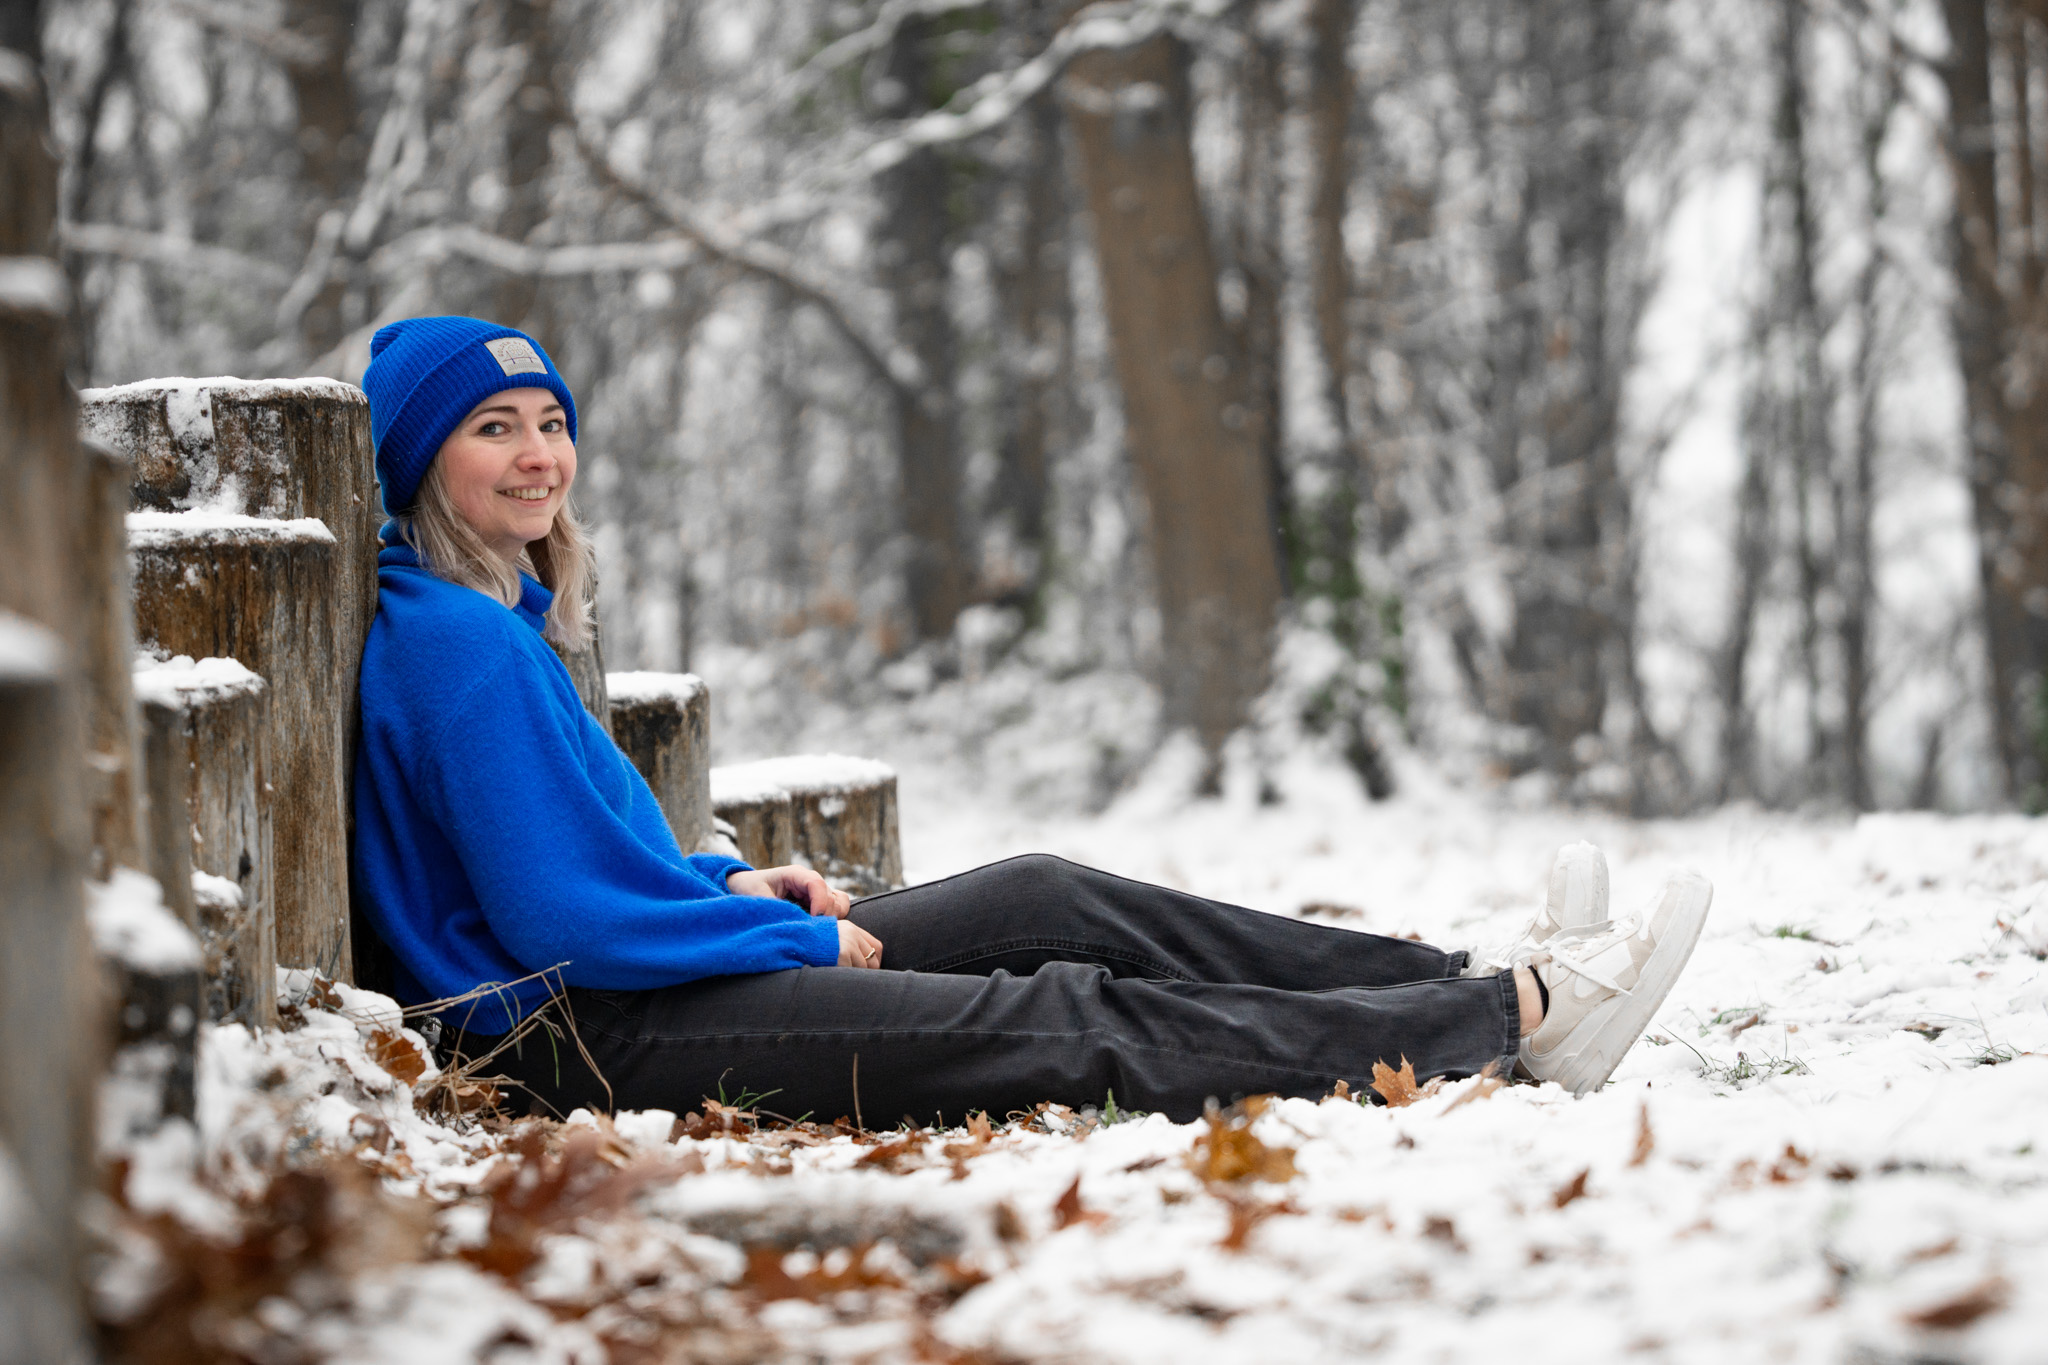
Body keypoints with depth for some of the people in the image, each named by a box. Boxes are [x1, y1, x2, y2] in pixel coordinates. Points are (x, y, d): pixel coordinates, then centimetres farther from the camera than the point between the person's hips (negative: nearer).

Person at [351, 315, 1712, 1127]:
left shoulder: (484, 623, 15)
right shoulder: (459, 647, -19)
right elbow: (562, 912, -23)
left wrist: (729, 884, 7)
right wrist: (801, 937, -9)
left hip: (645, 972, 11)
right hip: (602, 1036, -11)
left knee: (1053, 900, 7)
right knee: (1079, 1023, -10)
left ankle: (1474, 986, 8)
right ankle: (1514, 1012, -5)